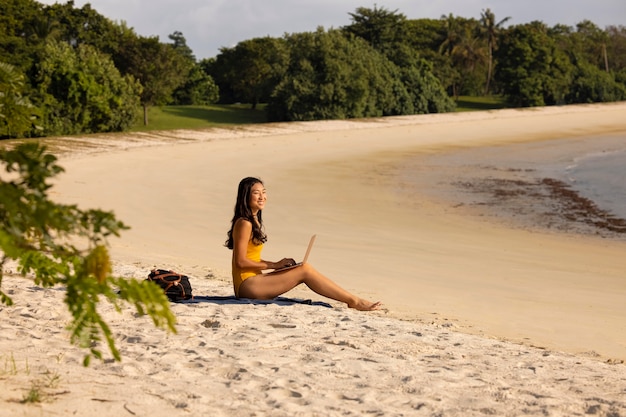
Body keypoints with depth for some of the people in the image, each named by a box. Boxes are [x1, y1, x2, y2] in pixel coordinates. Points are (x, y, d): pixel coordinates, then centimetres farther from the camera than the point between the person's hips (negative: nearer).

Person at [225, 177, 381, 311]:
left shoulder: (254, 221, 16)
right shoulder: (244, 224, -14)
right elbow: (240, 261, -17)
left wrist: (277, 264, 4)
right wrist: (274, 265, -9)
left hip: (254, 281, 9)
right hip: (247, 285, -9)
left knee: (304, 269, 0)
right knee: (305, 270, -13)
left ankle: (352, 300, -7)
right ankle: (353, 301, -10)